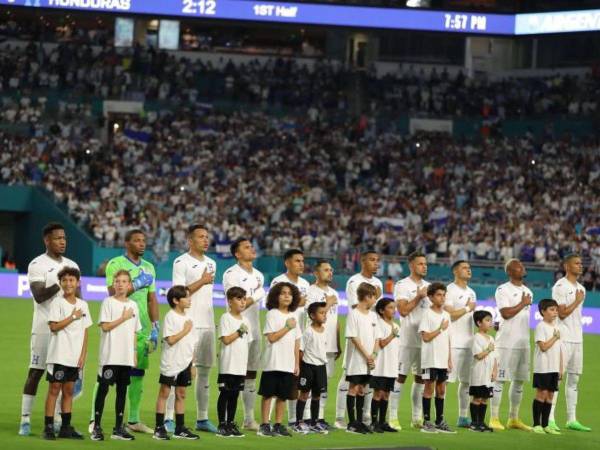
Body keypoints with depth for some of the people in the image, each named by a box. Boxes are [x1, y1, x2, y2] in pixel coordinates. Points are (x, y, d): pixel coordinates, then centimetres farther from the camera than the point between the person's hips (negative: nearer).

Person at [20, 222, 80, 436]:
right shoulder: (37, 265, -4)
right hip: (44, 328, -5)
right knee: (35, 372, -5)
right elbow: (38, 296, -15)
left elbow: (78, 298, 17)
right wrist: (60, 284, -22)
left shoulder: (72, 266, 15)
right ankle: (25, 419, -3)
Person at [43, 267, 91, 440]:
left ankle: (66, 427, 13)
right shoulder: (58, 302, -5)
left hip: (75, 357, 5)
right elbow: (53, 326, -15)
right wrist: (73, 317, -12)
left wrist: (83, 355, 4)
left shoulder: (83, 305, 9)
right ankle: (48, 427, -3)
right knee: (54, 388, -4)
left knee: (69, 390, 9)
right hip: (58, 355, -5)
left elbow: (85, 332, 11)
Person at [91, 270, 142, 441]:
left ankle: (118, 428, 13)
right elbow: (105, 326, -12)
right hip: (109, 355, -5)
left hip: (126, 356, 5)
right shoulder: (108, 302, -3)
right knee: (103, 388, -4)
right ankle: (96, 427, -1)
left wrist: (135, 353, 14)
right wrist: (124, 318, -9)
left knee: (122, 390, 8)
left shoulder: (133, 305, 13)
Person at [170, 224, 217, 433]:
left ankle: (202, 418, 13)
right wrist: (202, 282, -12)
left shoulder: (211, 263, 16)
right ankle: (169, 418, -7)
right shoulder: (181, 262, -6)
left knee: (204, 371, 8)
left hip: (207, 324, 7)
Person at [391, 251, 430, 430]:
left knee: (421, 377, 9)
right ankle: (393, 417, -5)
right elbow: (403, 310, -14)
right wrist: (419, 297, -15)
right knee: (401, 376, -7)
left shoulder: (428, 286, 16)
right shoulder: (402, 285, -4)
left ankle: (417, 417, 15)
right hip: (408, 339, -6)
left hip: (425, 339, 6)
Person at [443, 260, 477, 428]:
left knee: (466, 381, 9)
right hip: (453, 343, -8)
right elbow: (449, 314, -16)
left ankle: (463, 417, 14)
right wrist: (467, 308, -8)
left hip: (468, 342, 8)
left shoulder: (471, 293, 19)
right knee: (446, 379, -9)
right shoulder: (450, 290, -6)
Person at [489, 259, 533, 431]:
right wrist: (523, 304, -8)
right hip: (506, 342, -7)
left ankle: (513, 419, 17)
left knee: (519, 381, 9)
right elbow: (506, 313, -18)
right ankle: (494, 419, -2)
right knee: (500, 379, -5)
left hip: (523, 342, 7)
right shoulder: (503, 290, -7)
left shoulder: (528, 291, 16)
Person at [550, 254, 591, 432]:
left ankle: (572, 419, 11)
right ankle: (550, 419, -7)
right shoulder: (560, 287, -9)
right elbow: (562, 313, -15)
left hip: (577, 339, 8)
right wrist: (577, 301, -7)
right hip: (563, 338, -8)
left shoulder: (581, 288, 17)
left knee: (574, 378, 8)